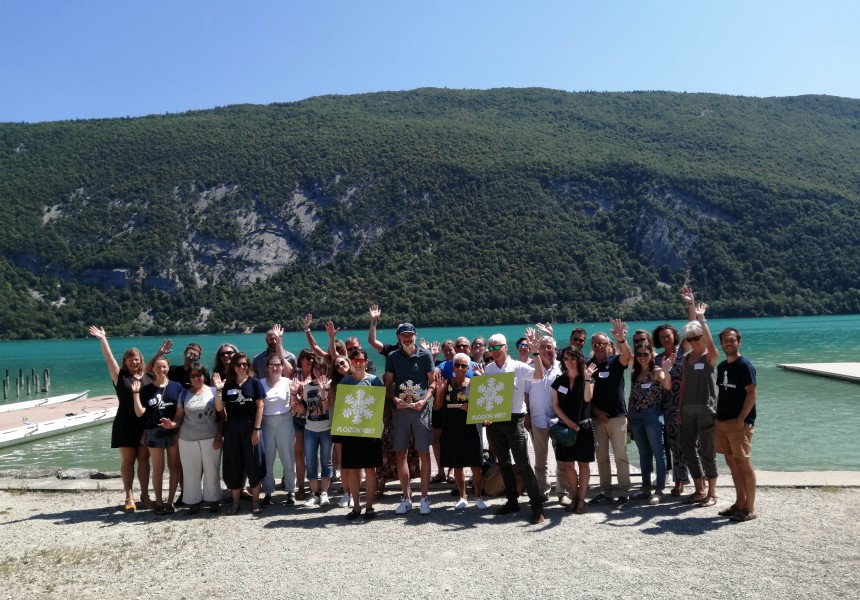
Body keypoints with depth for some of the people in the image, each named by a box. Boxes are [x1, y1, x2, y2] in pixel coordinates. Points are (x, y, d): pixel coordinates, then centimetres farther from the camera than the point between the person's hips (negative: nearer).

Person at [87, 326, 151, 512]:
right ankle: (129, 497, 11)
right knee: (127, 461, 4)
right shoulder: (120, 376, 0)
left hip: (145, 425, 2)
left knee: (143, 460, 7)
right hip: (125, 425, -2)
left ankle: (145, 495, 16)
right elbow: (109, 359, -9)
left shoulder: (148, 378, 7)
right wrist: (102, 339, -16)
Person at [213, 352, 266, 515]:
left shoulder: (254, 382, -2)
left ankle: (255, 501, 14)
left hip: (251, 427, -3)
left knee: (253, 464, 2)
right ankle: (235, 502, 19)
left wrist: (257, 429, -11)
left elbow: (260, 407, -5)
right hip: (232, 429, 3)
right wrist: (218, 390, -11)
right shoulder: (227, 384, 5)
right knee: (233, 465, 8)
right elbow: (219, 408, 3)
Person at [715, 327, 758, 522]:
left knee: (743, 463, -2)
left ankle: (750, 508, 7)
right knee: (731, 462, 12)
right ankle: (739, 503, 22)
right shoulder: (721, 366, 12)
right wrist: (717, 415, 11)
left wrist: (740, 420, -19)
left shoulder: (744, 365, -10)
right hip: (722, 422, 7)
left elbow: (752, 394, -15)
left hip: (739, 423, -7)